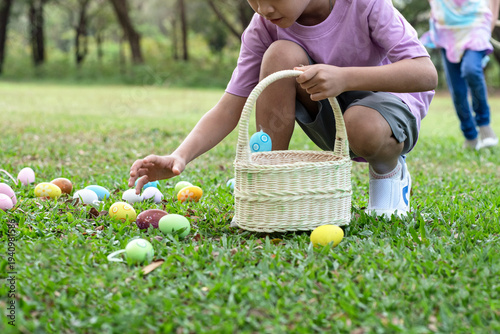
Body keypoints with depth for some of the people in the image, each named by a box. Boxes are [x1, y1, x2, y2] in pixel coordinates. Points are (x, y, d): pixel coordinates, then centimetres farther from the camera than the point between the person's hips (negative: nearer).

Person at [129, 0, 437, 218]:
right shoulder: (264, 27, -15)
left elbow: (426, 73, -31)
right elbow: (230, 108, -17)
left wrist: (344, 77, -45)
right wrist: (180, 156, -34)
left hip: (388, 101, -3)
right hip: (329, 116, 3)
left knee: (364, 127, -42)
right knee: (280, 54, -27)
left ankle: (389, 170, -3)